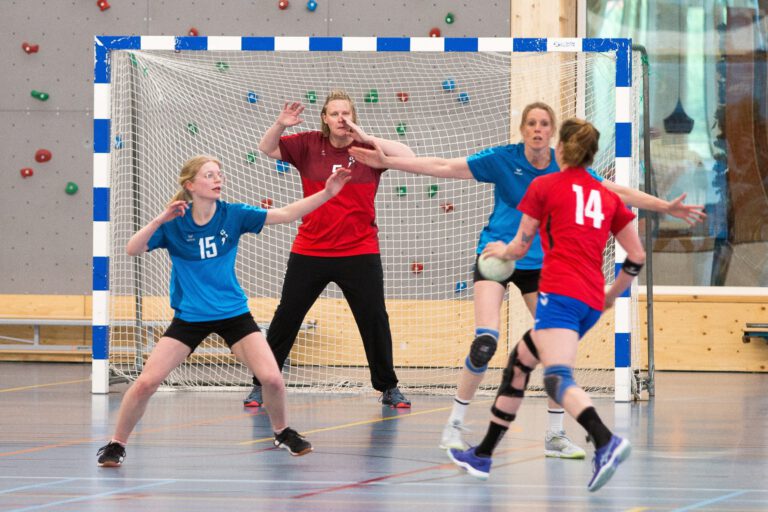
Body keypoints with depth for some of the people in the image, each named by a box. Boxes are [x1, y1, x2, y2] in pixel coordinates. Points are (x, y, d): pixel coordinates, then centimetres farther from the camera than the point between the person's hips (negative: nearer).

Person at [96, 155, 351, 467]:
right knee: (146, 382, -12)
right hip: (190, 316, -1)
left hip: (234, 313, 1)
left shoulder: (233, 215, -6)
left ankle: (282, 432, 19)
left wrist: (327, 193, -20)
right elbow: (132, 250, -18)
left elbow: (286, 214, -10)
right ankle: (117, 445, 8)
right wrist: (159, 221, -32)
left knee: (272, 378, -11)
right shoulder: (174, 223, -10)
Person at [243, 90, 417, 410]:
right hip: (310, 251, 1)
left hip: (359, 252, -1)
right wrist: (280, 125, -21)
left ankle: (388, 389, 13)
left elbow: (407, 156, -15)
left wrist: (366, 138, -23)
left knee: (375, 319, 0)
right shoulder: (309, 145, -1)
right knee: (285, 319, 4)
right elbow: (267, 149, 0)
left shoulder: (367, 148, -3)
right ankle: (261, 386, 13)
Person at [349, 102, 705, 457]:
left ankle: (555, 435, 9)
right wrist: (387, 161, -12)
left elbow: (619, 192, -1)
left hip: (539, 264, 3)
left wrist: (666, 207, -8)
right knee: (485, 342, -18)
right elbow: (443, 167, -8)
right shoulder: (502, 159, -9)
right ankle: (455, 424, -2)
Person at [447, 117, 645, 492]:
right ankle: (483, 455, 30)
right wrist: (611, 296, 28)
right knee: (519, 363, 23)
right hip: (590, 303, 7)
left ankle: (607, 441, -49)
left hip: (558, 293, -7)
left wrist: (500, 250, 34)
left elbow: (520, 248, 12)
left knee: (558, 378, -22)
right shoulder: (608, 197, 17)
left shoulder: (544, 186, 5)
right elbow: (637, 256, 14)